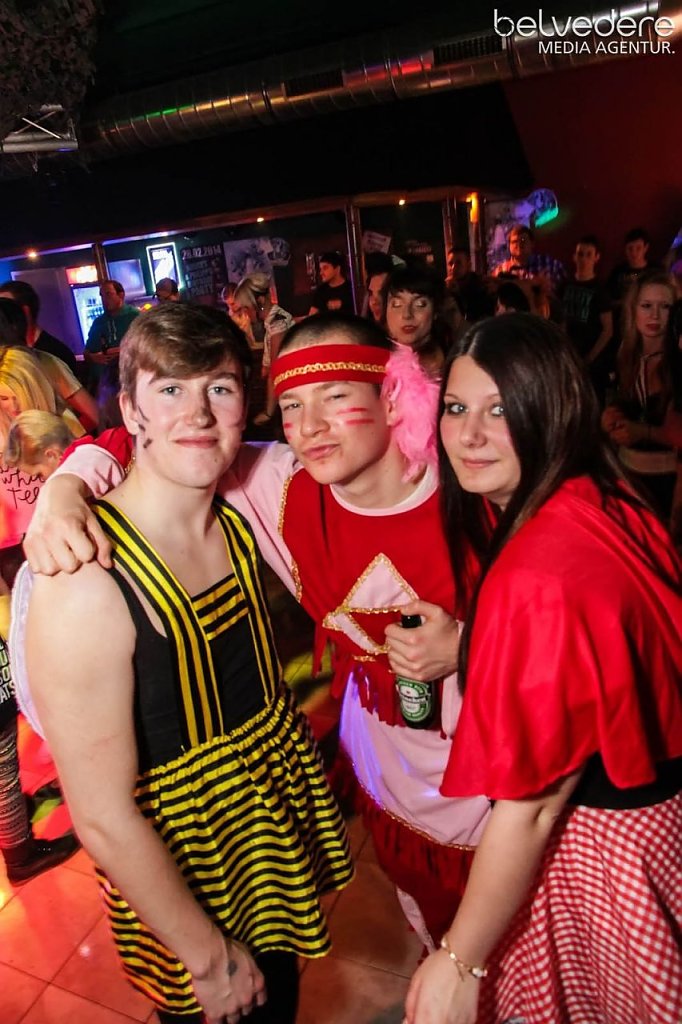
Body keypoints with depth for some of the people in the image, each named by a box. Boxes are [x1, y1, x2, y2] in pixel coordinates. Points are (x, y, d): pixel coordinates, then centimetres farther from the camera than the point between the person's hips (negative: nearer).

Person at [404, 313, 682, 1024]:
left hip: (602, 846, -7)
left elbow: (531, 806, -27)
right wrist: (463, 645, 2)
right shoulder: (606, 504, -8)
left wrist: (459, 963, -14)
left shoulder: (536, 580, -35)